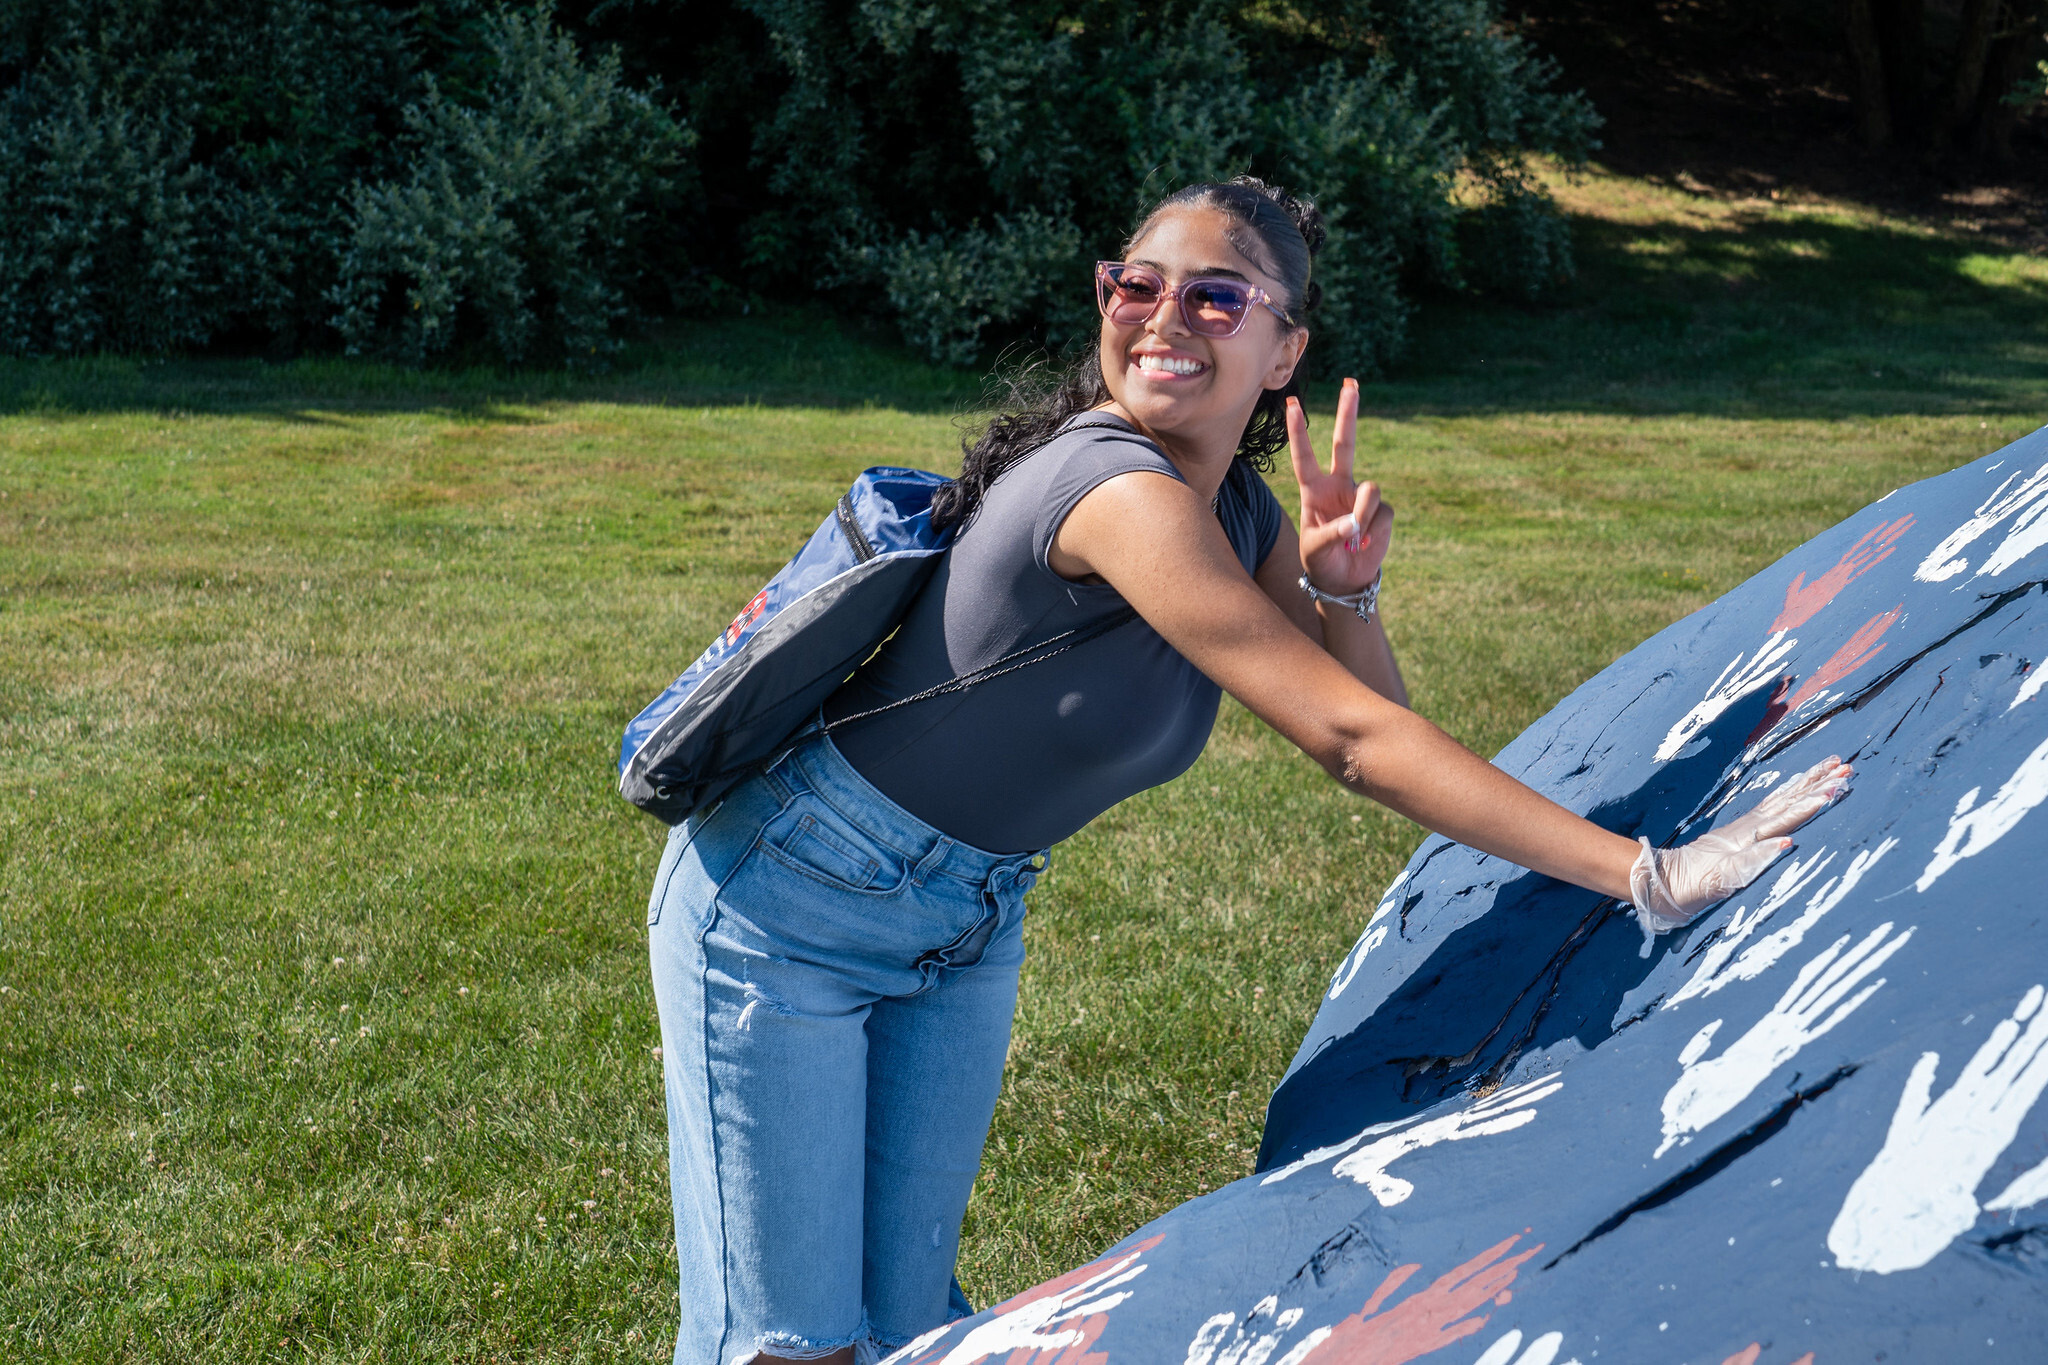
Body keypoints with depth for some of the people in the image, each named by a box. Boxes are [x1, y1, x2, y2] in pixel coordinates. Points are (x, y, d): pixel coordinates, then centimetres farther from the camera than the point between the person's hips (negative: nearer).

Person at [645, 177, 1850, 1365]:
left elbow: (1381, 728, -3)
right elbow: (1354, 741, -34)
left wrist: (1343, 588, -22)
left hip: (966, 932, 8)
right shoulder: (1123, 494, -31)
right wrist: (1650, 878, -35)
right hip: (789, 901, -7)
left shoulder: (1237, 511, -3)